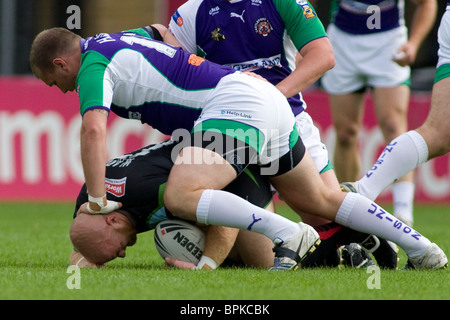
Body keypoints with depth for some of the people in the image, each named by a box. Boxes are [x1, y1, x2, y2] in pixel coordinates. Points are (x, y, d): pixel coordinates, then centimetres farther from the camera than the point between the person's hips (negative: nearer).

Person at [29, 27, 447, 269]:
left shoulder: (93, 66, -7)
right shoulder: (119, 41, 22)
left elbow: (92, 128, -22)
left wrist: (97, 201, -18)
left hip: (235, 105, -10)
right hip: (268, 100, 10)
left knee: (180, 198, -24)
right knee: (321, 203, 21)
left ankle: (287, 234, -28)